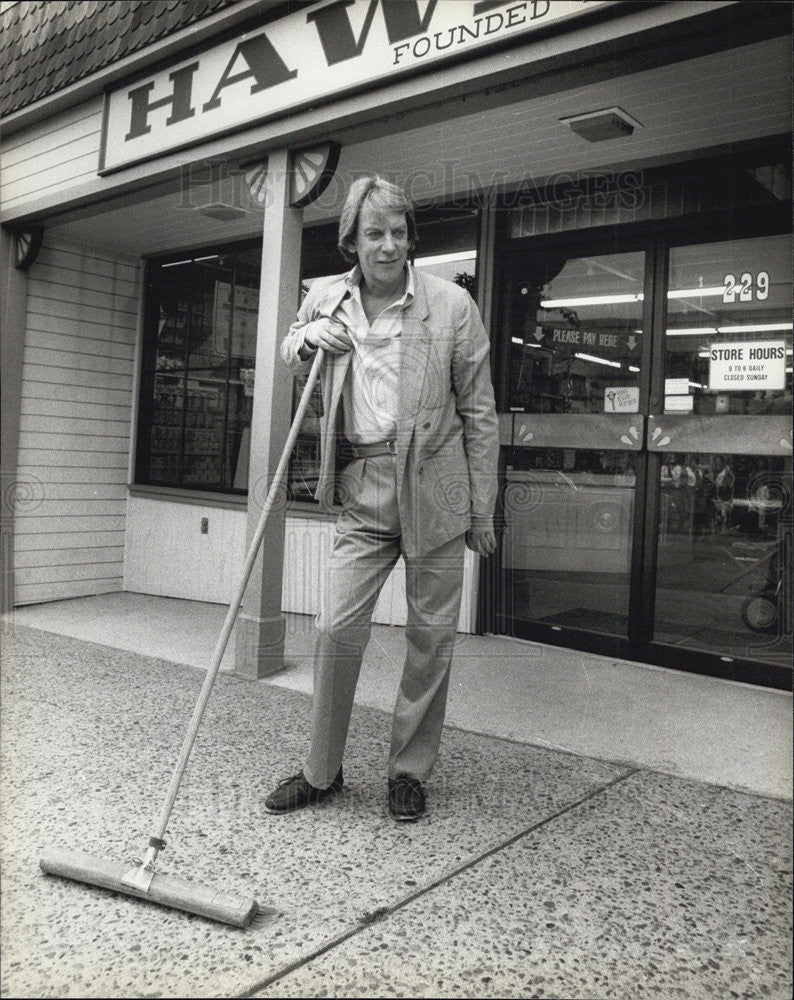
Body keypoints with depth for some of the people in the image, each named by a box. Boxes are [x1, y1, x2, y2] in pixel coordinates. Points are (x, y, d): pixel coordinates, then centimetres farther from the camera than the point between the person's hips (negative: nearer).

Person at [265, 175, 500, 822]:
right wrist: (307, 337, 1)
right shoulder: (325, 298, 5)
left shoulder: (452, 305, -3)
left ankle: (410, 772, 24)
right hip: (361, 489, 2)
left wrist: (482, 511, 0)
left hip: (434, 491, -2)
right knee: (337, 628, -3)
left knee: (431, 636, 6)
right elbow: (290, 357, 27)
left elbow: (479, 412, 1)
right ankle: (322, 771, 17)